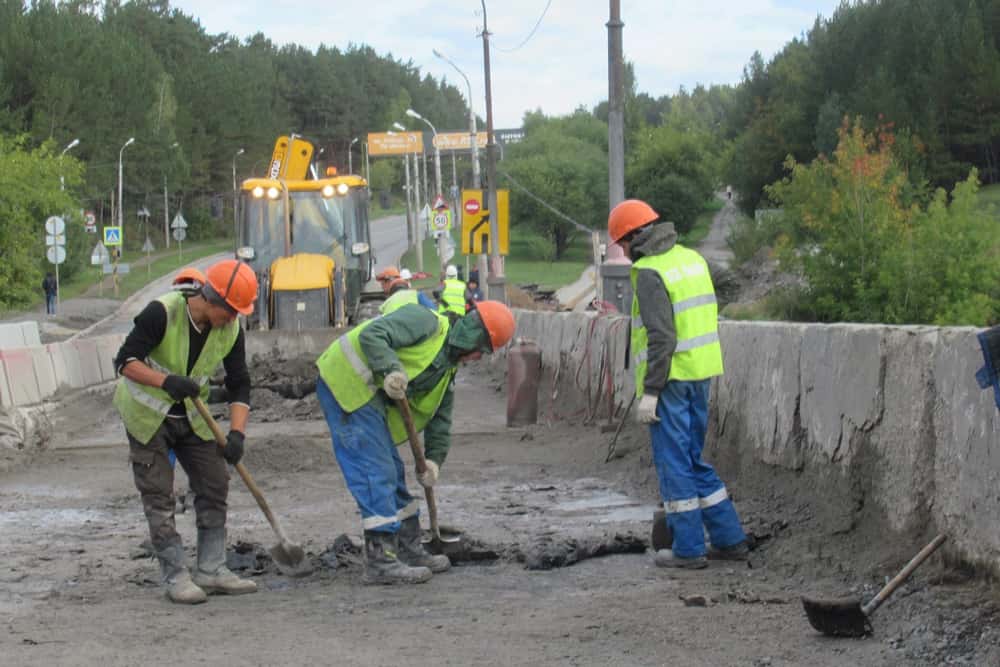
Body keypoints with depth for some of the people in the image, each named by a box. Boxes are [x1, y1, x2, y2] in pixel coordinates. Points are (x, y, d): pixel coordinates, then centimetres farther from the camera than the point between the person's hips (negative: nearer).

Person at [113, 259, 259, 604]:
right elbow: (125, 361, -26)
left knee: (214, 484, 0)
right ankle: (175, 576, -2)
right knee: (159, 496, -6)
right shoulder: (162, 313, -26)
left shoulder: (230, 329, -10)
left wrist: (236, 433, -18)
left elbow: (239, 384, -5)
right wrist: (166, 381, -42)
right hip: (147, 415, -5)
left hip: (191, 416, 5)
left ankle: (211, 570, 6)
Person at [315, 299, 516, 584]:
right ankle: (380, 562, -12)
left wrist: (434, 459, 10)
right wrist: (390, 370, -35)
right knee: (376, 472, -12)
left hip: (368, 397, 10)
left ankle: (410, 551, 26)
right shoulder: (426, 322, -12)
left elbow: (440, 416, 20)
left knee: (392, 472, 15)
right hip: (346, 384, -10)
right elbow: (371, 335, -22)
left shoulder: (448, 367, 17)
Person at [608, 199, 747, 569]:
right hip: (701, 372, 8)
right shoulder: (691, 258, 11)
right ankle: (729, 538, 18)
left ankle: (689, 548, 5)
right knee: (693, 458, 17)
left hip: (671, 377, -8)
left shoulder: (650, 272, -15)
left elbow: (661, 337, -21)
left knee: (673, 461, 1)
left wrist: (649, 392, -18)